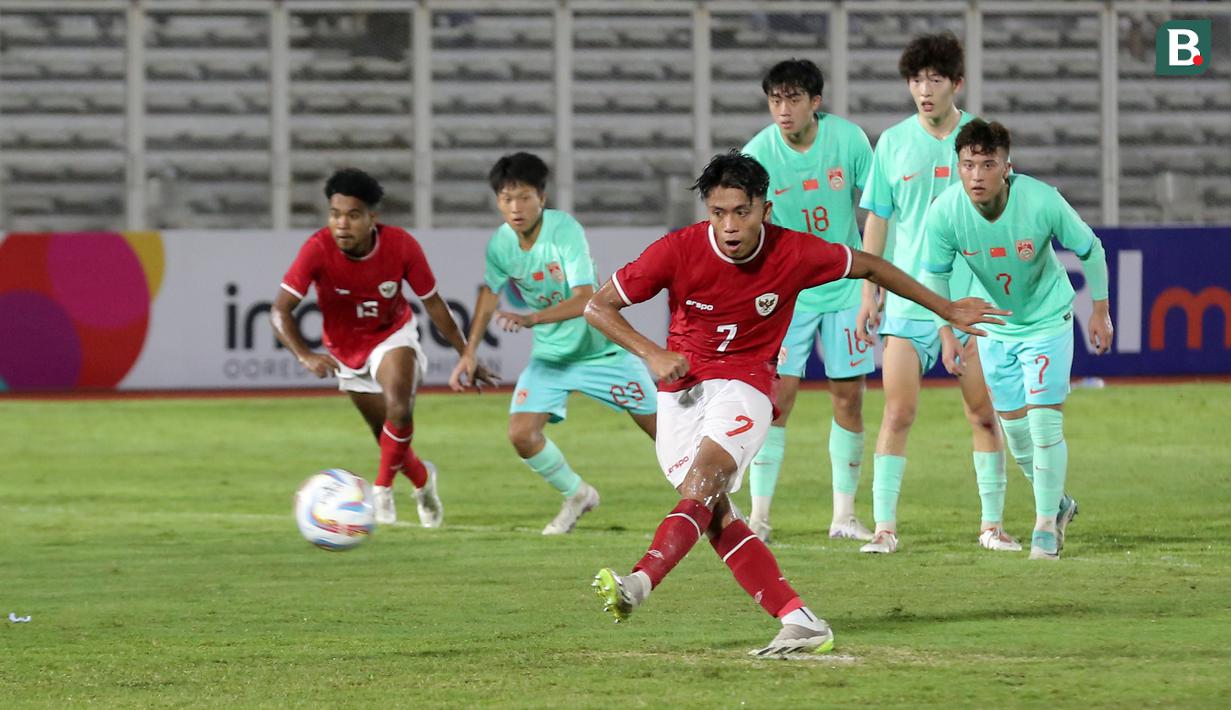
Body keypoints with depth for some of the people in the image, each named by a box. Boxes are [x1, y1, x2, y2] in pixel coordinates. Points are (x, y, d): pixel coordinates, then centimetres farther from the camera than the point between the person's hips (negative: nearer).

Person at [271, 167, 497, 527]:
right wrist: (305, 356, -47)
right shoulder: (318, 249, -29)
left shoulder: (401, 245, -25)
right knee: (391, 439, 13)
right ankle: (422, 478, 45)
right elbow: (280, 311, -30)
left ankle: (382, 491, -9)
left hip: (393, 337, -1)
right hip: (346, 350, 1)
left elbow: (433, 304, -10)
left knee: (399, 410, -30)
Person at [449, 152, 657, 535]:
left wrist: (531, 319, -47)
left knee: (659, 427, -1)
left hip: (601, 347, -4)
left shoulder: (565, 230, -26)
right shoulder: (501, 244, -10)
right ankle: (576, 496, 16)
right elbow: (490, 292, 11)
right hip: (550, 354, 4)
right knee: (521, 434, -11)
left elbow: (585, 299, -34)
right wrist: (470, 351, 7)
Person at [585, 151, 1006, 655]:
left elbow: (870, 267, 8)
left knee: (707, 470, -29)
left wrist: (947, 310, 15)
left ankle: (639, 584, -46)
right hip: (681, 388, 2)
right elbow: (598, 306, -3)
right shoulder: (679, 251, -12)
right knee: (714, 511, -12)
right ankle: (800, 623, -10)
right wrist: (651, 354, -16)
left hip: (746, 383, -2)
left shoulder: (794, 253, -10)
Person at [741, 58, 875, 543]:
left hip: (844, 288, 2)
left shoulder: (847, 139, -9)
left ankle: (844, 516, 14)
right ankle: (759, 517, -5)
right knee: (777, 395, -10)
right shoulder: (758, 154, -13)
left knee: (849, 397, 3)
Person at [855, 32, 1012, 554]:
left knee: (984, 413, 2)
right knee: (898, 413, -6)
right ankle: (884, 526, -3)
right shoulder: (893, 143, 4)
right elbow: (876, 221, 8)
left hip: (974, 298, 0)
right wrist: (869, 293, 4)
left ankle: (992, 524, 11)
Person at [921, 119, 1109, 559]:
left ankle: (1046, 524, 5)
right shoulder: (945, 213, -24)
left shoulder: (1042, 202, -30)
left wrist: (1100, 310, -2)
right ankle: (1057, 504, 34)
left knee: (1044, 420, -10)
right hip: (995, 325, 3)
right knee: (1014, 425, 10)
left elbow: (1089, 250, -11)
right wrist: (947, 333, -7)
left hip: (1047, 320, -3)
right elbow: (935, 276, -5)